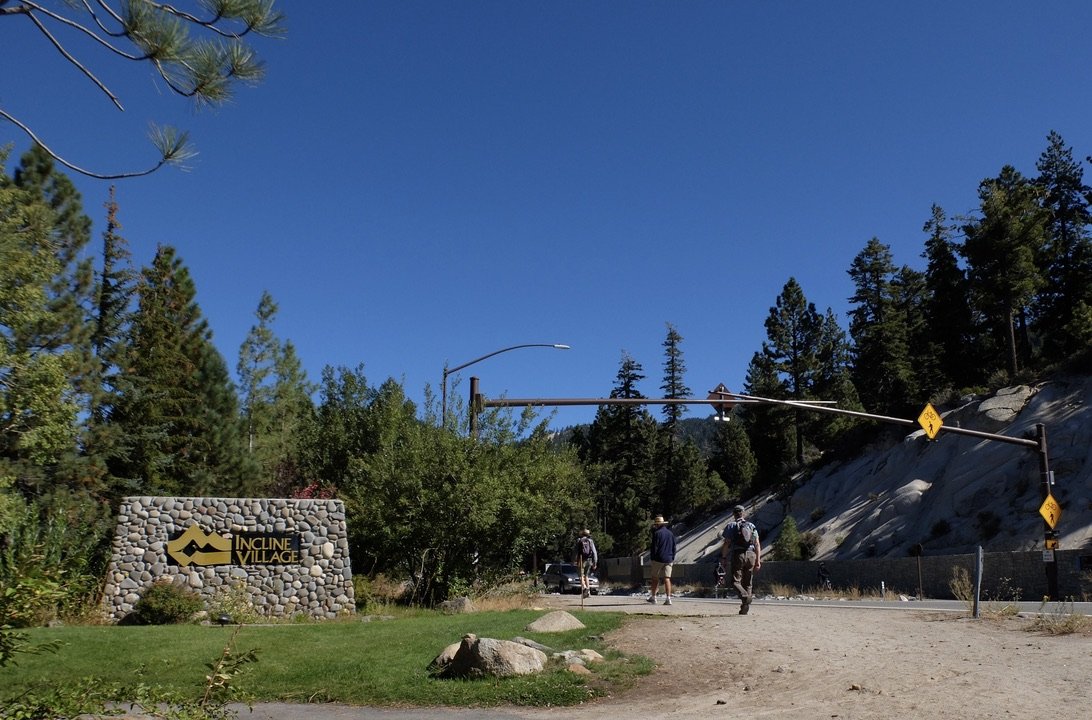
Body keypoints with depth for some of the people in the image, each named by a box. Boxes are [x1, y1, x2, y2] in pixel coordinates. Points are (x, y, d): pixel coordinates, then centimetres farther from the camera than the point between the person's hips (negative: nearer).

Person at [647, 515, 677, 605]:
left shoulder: (657, 533, -9)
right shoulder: (671, 533, 9)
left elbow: (654, 547, -11)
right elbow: (674, 547, 13)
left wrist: (652, 557, -2)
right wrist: (672, 558, 18)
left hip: (658, 559, -4)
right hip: (668, 559, 4)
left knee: (655, 578, 10)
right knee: (667, 578, 1)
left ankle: (653, 597, 17)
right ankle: (668, 598, -9)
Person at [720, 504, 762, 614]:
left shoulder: (731, 526, 3)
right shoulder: (752, 526, 14)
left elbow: (726, 543, -4)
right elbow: (757, 544, 8)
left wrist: (723, 557, 5)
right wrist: (758, 560, 8)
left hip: (738, 555, -4)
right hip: (751, 555, 4)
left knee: (736, 581, -2)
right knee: (748, 582, 11)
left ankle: (745, 596, -30)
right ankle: (745, 608, 9)